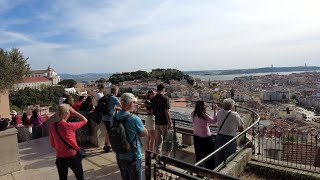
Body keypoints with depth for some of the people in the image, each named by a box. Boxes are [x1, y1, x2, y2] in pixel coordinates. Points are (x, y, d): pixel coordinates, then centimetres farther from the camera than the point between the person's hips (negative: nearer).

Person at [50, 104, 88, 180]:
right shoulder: (70, 125, -20)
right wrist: (74, 112, -5)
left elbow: (52, 144, 4)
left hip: (60, 158, 5)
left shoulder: (52, 126, -6)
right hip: (73, 157, -4)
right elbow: (85, 120, -5)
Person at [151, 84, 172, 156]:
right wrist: (170, 122, -11)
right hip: (165, 122, -5)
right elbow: (167, 111, -17)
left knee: (158, 140, 13)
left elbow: (152, 112, 7)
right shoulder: (165, 98, -13)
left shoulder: (153, 99, 3)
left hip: (157, 122, 5)